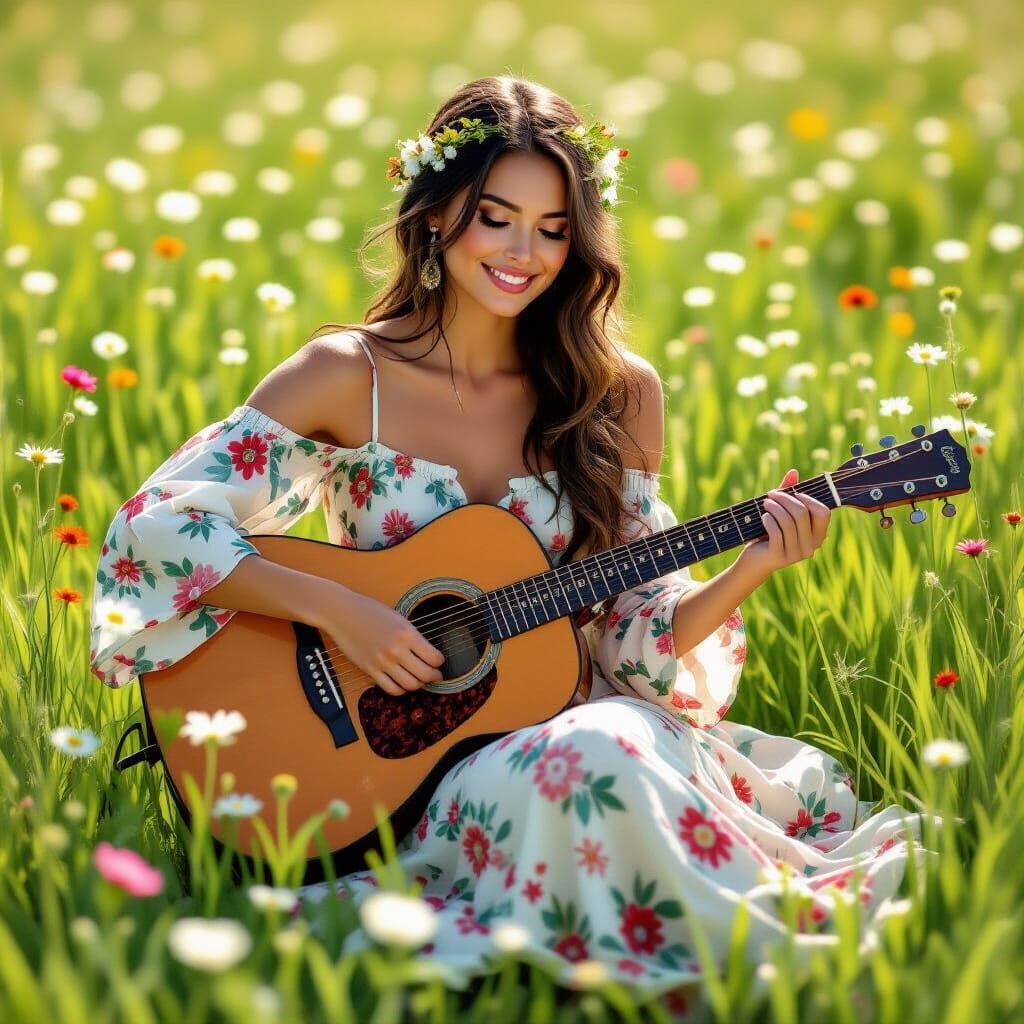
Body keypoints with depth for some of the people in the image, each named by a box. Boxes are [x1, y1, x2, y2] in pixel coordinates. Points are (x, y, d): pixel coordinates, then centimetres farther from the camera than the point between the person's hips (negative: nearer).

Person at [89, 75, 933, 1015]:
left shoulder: (616, 395, 5)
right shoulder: (347, 378, -3)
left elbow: (636, 644, 5)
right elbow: (154, 528, -9)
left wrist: (749, 568, -13)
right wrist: (336, 608, -17)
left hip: (562, 719, 3)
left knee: (812, 788, -29)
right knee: (592, 760, -36)